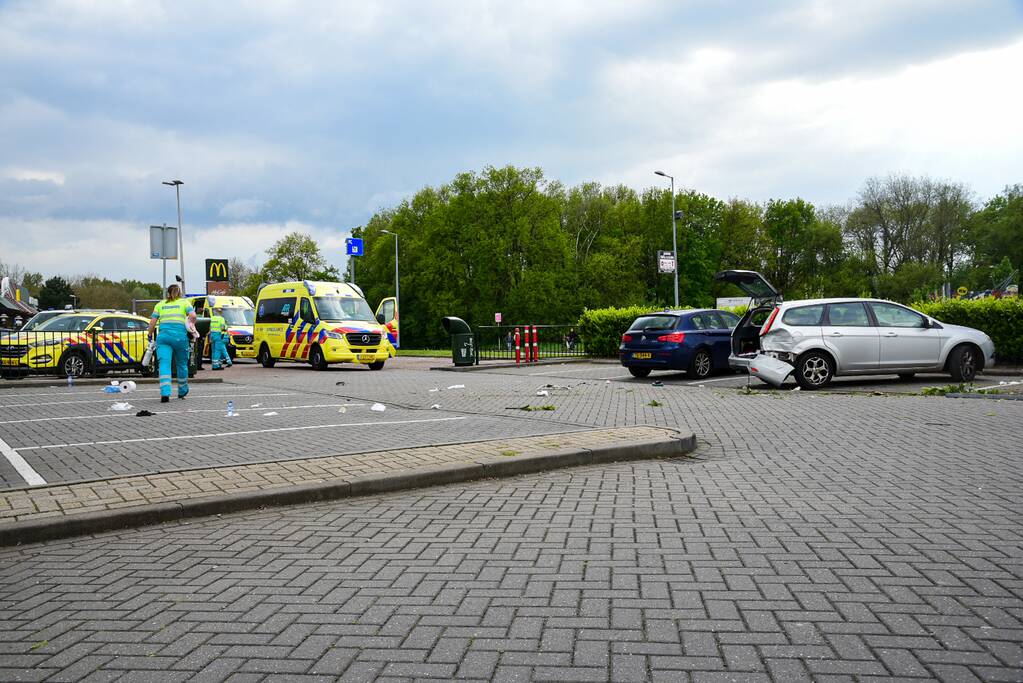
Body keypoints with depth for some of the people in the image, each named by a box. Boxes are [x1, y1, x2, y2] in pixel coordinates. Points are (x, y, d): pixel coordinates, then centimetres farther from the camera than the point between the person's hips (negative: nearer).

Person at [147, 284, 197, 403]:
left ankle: (165, 393, -25)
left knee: (164, 364, -8)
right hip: (180, 336, -1)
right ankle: (182, 391, 31)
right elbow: (192, 315, -7)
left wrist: (150, 335, 17)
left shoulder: (160, 304, 16)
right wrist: (192, 327, 8)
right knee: (182, 364, 16)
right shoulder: (184, 302, 11)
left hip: (163, 336, 1)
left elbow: (152, 322, 8)